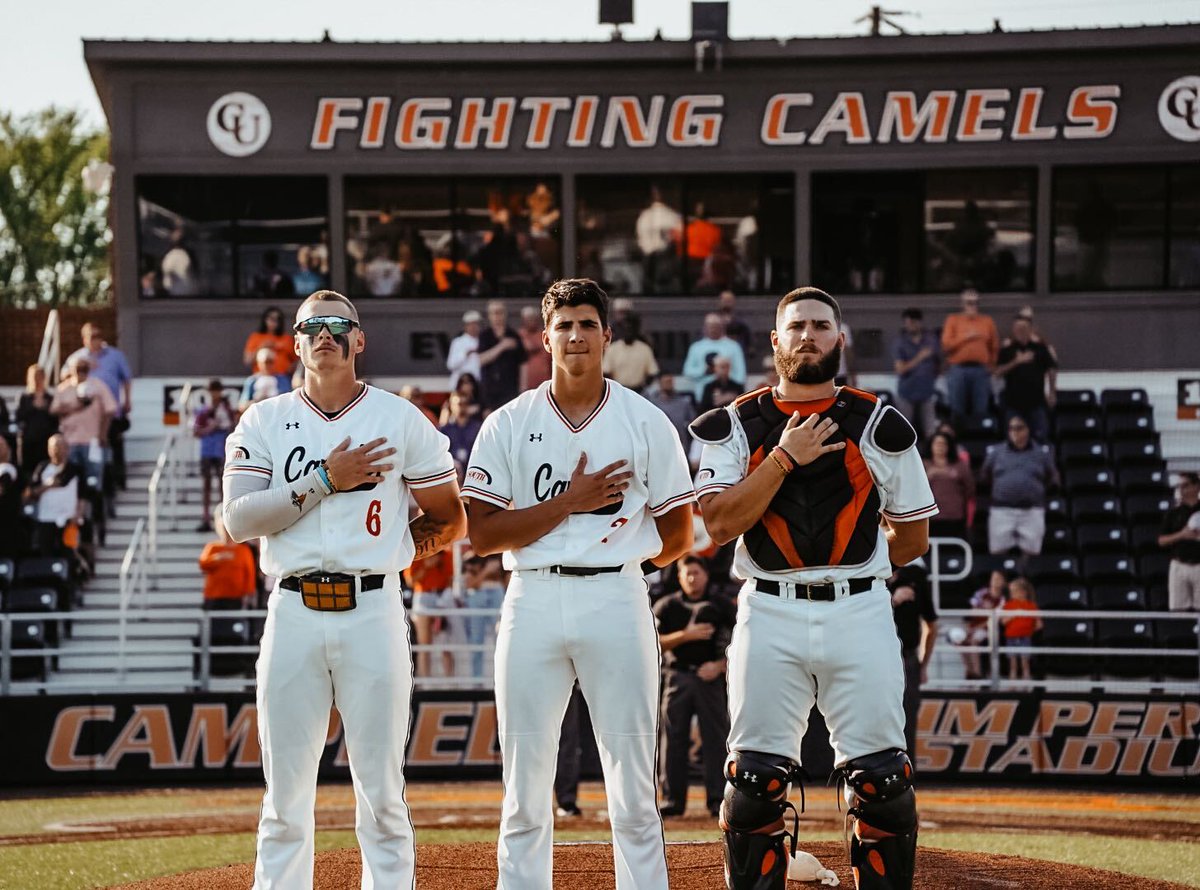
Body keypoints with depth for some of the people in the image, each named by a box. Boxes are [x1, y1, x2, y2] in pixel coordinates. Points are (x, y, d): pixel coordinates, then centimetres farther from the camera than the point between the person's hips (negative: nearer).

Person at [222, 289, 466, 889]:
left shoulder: (402, 421, 7)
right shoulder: (262, 423, 9)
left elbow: (450, 520, 14)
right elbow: (238, 520, -5)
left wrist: (395, 548, 6)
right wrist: (325, 481, -10)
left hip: (373, 610, -1)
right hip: (293, 613, 1)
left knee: (382, 794, 0)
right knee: (285, 794, 2)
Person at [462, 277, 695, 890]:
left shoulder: (645, 423, 5)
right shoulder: (508, 425, 5)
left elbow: (677, 538, 9)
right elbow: (481, 534, -3)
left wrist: (615, 550, 9)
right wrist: (570, 502, -9)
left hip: (616, 599, -1)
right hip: (532, 603, 1)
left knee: (634, 790, -1)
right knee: (525, 791, 3)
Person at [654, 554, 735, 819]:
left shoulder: (722, 606, 7)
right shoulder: (667, 606, 8)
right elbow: (655, 642, 0)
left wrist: (719, 665, -10)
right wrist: (685, 635, -13)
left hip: (710, 678, -1)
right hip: (677, 676, 1)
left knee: (715, 737, -4)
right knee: (673, 737, -2)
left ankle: (717, 800, -3)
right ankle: (673, 799, 1)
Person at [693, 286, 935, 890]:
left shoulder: (880, 426, 8)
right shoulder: (734, 426, 8)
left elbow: (912, 536, 13)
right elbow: (719, 523, -6)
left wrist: (849, 564, 8)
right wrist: (783, 458, -10)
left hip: (859, 613, 0)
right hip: (770, 615, 0)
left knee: (880, 777, -5)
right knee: (755, 778, -2)